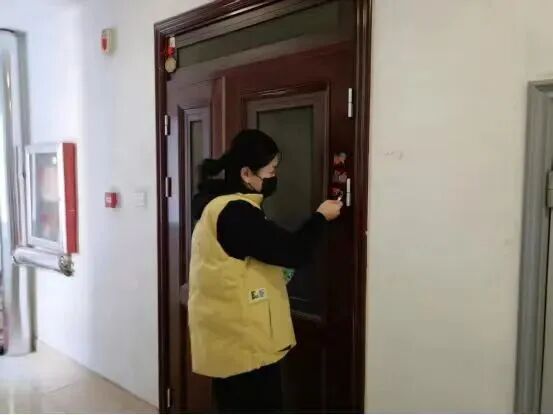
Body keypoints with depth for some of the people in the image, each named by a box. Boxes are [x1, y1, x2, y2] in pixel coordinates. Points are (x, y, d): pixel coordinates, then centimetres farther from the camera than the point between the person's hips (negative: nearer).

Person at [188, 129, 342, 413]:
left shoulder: (218, 206, 10)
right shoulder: (235, 213, -22)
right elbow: (293, 252, -22)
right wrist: (321, 217, -7)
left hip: (228, 338, 10)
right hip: (244, 342, -10)